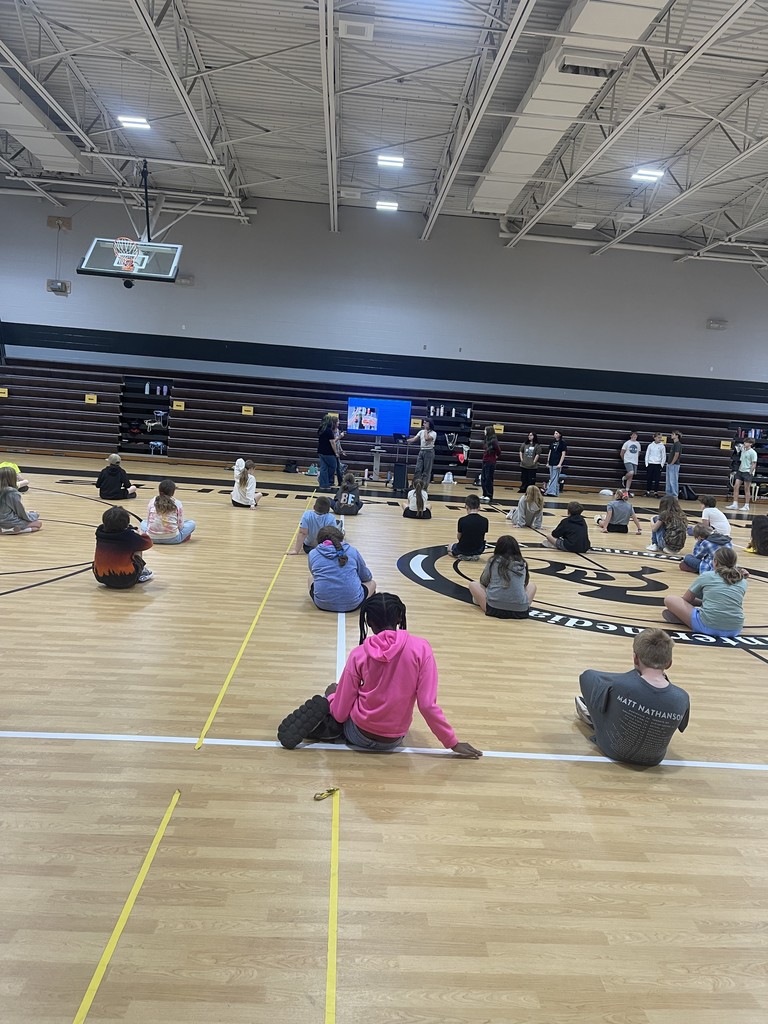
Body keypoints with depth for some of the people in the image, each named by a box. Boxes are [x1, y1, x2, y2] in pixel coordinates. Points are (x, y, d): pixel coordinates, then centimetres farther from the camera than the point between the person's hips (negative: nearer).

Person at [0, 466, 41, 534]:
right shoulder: (13, 493, -20)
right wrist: (32, 515, 7)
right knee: (38, 523, 5)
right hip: (10, 522, -8)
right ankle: (18, 529, -12)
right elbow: (21, 512, -12)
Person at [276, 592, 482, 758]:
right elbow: (427, 705, -17)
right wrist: (453, 744, -6)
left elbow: (340, 712, -9)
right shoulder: (420, 648, -16)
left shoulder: (359, 654, -14)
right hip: (393, 740, 1)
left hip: (359, 736, -1)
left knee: (333, 691, 29)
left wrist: (331, 700, 14)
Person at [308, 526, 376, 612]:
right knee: (371, 583, 28)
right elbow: (366, 577, 16)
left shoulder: (313, 553, 4)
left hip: (322, 604, 1)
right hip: (352, 604, 0)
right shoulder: (353, 551, 3)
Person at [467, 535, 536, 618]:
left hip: (494, 608, -1)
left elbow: (483, 582, 16)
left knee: (472, 584, 21)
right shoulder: (522, 564, 9)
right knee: (532, 585, 31)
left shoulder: (493, 561, 4)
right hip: (520, 611, 1)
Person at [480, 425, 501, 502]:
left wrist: (496, 456, -1)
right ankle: (485, 494, 20)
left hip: (491, 463, -8)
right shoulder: (486, 440, 9)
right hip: (485, 461, 8)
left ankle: (489, 496, 5)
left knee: (489, 479, -2)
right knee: (483, 479, 11)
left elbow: (498, 450, -16)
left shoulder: (493, 441, -15)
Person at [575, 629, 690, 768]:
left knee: (588, 676, 9)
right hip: (653, 760, 3)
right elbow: (682, 726, -1)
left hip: (613, 750, -3)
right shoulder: (682, 699, -26)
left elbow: (587, 677, -10)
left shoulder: (619, 684, -34)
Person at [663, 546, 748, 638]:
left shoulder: (706, 576, 6)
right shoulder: (743, 582, 13)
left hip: (708, 627, -4)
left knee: (669, 599, 10)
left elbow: (685, 599, 15)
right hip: (735, 631, 5)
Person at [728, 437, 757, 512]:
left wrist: (750, 473, -16)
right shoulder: (743, 451, 12)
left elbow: (754, 464, -12)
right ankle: (735, 504, 5)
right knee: (736, 487, 1)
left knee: (746, 489, -2)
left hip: (748, 472, -7)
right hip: (740, 471, 7)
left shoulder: (753, 452, -9)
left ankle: (746, 506, 6)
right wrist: (739, 469, 13)